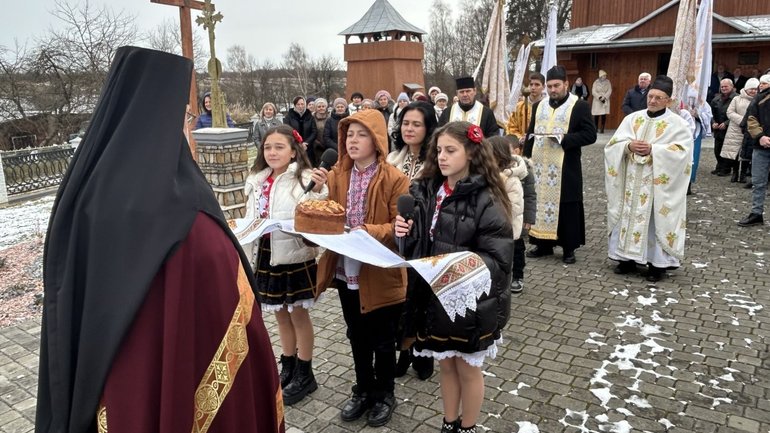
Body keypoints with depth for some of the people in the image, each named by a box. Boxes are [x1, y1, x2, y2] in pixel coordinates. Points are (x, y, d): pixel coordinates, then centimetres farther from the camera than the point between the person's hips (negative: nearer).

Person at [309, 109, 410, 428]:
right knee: (357, 337, 21)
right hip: (346, 271, 5)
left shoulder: (395, 179, -12)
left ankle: (384, 394, 36)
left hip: (380, 274, -4)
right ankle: (363, 390, 41)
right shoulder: (336, 174, 3)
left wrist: (369, 231, -32)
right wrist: (319, 190, -12)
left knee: (382, 340, 13)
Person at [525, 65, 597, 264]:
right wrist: (527, 158, 5)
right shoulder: (538, 106, 12)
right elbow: (530, 134, 15)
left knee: (567, 208, 1)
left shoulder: (580, 106, -3)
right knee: (541, 203, 8)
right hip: (539, 167, 5)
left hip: (565, 169, -4)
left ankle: (569, 248, 12)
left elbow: (590, 134, -9)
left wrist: (564, 138, -20)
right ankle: (543, 244, 20)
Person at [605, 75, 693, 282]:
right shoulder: (632, 118, 8)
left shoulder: (677, 124, -1)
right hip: (632, 181, 4)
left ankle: (657, 263, 10)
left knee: (657, 219, 0)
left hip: (659, 183, -3)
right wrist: (629, 146, -16)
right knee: (628, 216, 6)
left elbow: (682, 151, -12)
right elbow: (613, 144, 4)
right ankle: (627, 258, 18)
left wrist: (653, 150, -21)